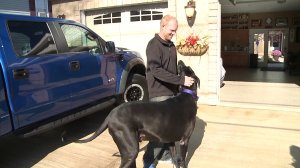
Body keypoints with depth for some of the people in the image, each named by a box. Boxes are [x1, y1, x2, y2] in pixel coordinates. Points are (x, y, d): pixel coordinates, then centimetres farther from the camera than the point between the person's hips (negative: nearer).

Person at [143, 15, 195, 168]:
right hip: (159, 94, -8)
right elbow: (156, 71, -23)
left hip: (172, 92, 8)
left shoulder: (171, 45, 14)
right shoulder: (154, 45, -12)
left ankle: (165, 154, 26)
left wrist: (177, 88, 17)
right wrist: (181, 80, -24)